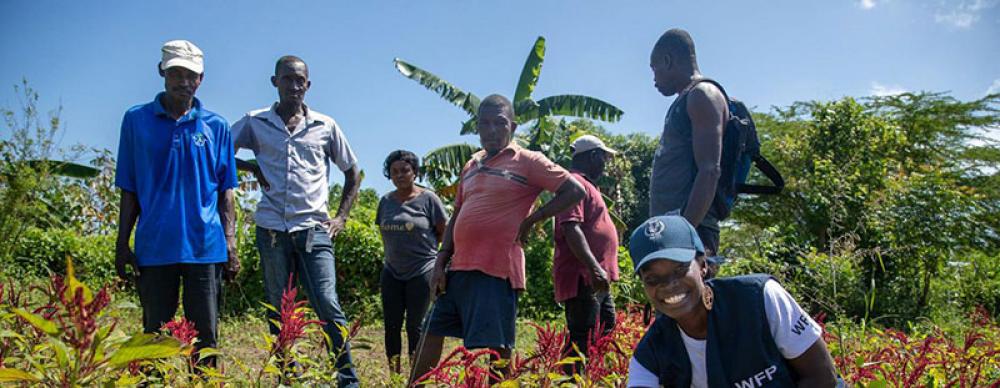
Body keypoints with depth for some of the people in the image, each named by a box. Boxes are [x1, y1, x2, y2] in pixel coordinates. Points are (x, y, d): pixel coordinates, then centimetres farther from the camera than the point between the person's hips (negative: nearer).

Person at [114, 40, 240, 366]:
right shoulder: (137, 120, 6)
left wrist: (231, 246, 1)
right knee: (155, 335, 9)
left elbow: (226, 192, 7)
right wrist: (122, 244, 3)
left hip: (205, 246, 0)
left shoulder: (215, 127, 6)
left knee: (205, 336, 5)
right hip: (154, 246, 0)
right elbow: (129, 190, 8)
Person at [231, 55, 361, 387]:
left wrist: (341, 217, 8)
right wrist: (253, 168, -2)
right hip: (272, 230, 2)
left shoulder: (325, 126, 8)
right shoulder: (255, 122, 8)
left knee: (327, 304, -10)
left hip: (314, 229, -1)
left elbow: (352, 172, 17)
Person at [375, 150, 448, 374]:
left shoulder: (428, 198, -6)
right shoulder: (386, 201, 7)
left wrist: (421, 246, 6)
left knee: (415, 325, -2)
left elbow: (443, 231, 1)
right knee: (391, 324, 6)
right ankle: (394, 375, 17)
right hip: (392, 272, 5)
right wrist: (397, 250, 10)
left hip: (421, 271, -4)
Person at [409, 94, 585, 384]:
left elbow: (575, 191, -7)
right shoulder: (471, 166, 17)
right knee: (431, 335, 14)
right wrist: (440, 264, 11)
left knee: (496, 348, -4)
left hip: (496, 271, -7)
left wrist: (531, 219, -8)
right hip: (458, 268, 8)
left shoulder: (527, 162, -3)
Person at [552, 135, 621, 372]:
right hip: (583, 279, -11)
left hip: (597, 281, 11)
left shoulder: (587, 185, 22)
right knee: (583, 340, -12)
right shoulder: (576, 183, -12)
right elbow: (571, 228, -24)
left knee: (606, 333, 16)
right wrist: (594, 267, -31)